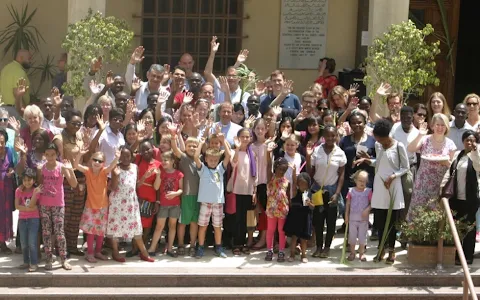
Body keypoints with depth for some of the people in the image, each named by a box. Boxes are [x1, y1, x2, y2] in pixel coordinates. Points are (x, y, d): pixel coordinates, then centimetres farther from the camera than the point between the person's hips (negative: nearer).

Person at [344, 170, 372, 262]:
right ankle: (352, 253, 19)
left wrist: (367, 209, -21)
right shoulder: (351, 191, -1)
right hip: (353, 218, 1)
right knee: (352, 236, 7)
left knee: (362, 236, 6)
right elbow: (348, 204, 4)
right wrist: (346, 215, 2)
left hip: (363, 218, -1)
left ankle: (361, 253, 17)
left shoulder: (368, 191, -4)